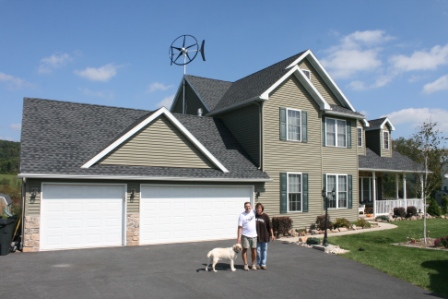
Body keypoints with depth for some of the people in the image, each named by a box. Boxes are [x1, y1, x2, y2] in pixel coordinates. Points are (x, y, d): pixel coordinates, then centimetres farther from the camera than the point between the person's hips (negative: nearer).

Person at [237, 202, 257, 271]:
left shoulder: (254, 212, 3)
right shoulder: (242, 215, -8)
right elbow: (240, 227, -9)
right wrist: (239, 237, -15)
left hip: (254, 235, 3)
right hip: (245, 235, -3)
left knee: (254, 250, 6)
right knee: (244, 249, 1)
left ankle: (253, 264, 19)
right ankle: (245, 265, 11)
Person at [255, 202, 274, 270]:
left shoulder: (265, 216, -6)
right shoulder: (254, 216, -3)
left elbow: (270, 226, -2)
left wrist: (272, 235, -3)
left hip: (264, 237, -1)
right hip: (257, 237, 1)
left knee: (264, 250, 7)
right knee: (258, 250, 7)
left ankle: (263, 264, 17)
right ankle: (258, 264, 19)